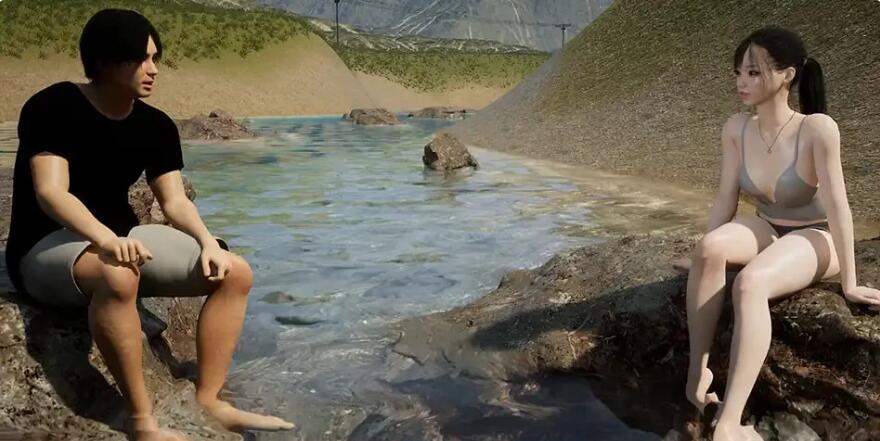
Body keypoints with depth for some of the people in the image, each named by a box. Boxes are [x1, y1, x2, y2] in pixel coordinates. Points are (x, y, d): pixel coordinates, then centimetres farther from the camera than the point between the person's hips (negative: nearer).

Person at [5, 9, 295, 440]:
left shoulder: (156, 126, 4)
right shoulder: (53, 107, -14)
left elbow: (175, 201, -1)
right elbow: (50, 192, -25)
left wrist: (208, 242, -21)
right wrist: (106, 239, -43)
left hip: (122, 239, 7)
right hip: (46, 248, -7)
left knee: (235, 273, -7)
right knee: (118, 275, -42)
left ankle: (208, 401, -5)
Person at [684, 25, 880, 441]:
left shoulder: (817, 128, -24)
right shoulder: (736, 129, -9)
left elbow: (836, 205, -20)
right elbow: (725, 200, -4)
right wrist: (704, 257, -2)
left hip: (815, 237, -4)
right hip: (766, 230, 4)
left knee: (750, 283, -36)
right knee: (710, 247, -31)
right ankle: (697, 372, -22)